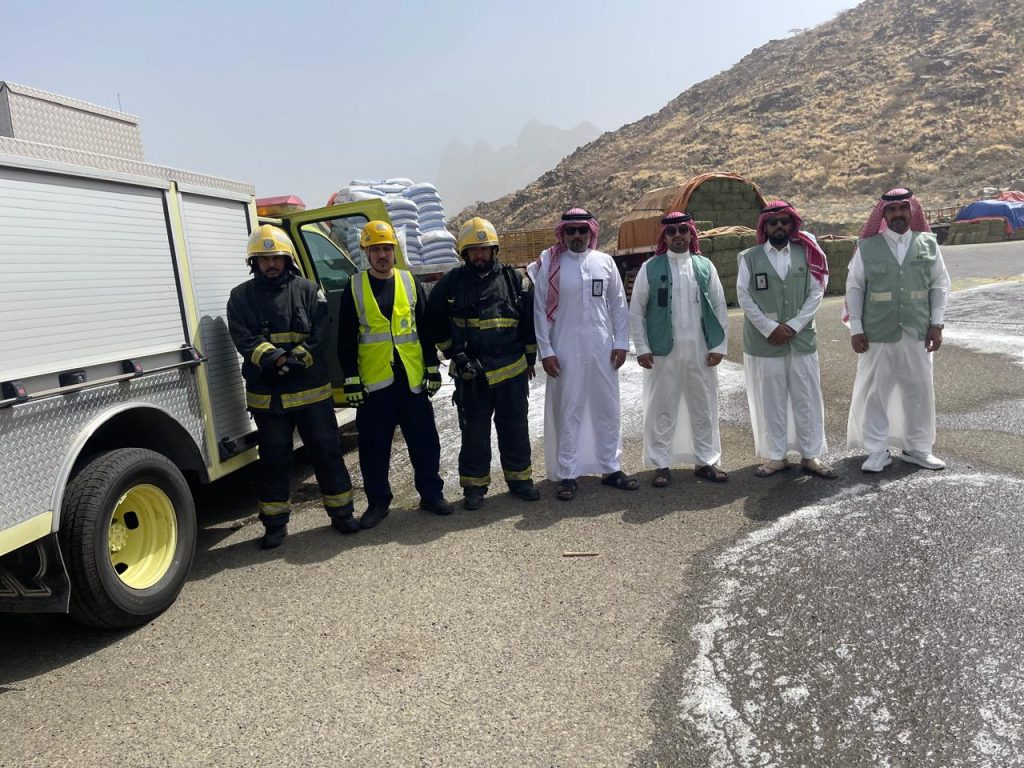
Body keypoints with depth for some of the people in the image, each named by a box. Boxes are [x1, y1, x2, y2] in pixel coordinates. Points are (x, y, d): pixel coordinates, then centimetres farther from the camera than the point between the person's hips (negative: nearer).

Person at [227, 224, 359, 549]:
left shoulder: (308, 290, 4)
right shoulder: (241, 297, 5)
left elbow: (320, 334, -5)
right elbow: (244, 339, -7)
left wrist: (298, 358, -20)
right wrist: (272, 357, -24)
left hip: (311, 390, 0)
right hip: (266, 395, 0)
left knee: (327, 451, 6)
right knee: (274, 459, 9)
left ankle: (341, 511, 20)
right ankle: (275, 523, 21)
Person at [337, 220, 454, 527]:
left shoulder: (410, 282, 7)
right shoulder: (354, 288, 2)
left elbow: (425, 329, 8)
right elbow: (346, 339, 1)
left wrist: (433, 369, 4)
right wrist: (351, 380, -4)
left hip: (412, 378, 1)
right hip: (373, 381, -1)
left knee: (425, 441, 7)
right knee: (374, 446, 6)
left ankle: (431, 494, 21)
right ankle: (378, 502, 20)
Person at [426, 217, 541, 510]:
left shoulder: (512, 278, 3)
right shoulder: (453, 282, -1)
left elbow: (529, 319, 9)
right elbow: (434, 319, 7)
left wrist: (530, 358, 10)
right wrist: (452, 351, 1)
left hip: (512, 370, 1)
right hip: (470, 373, -1)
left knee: (515, 428, 10)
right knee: (474, 431, 6)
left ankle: (519, 477, 25)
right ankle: (474, 484, 18)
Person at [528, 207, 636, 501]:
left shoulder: (605, 262, 4)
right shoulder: (548, 264, -3)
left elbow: (619, 305, 8)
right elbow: (540, 310, -3)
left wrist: (621, 343, 3)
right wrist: (545, 351, -7)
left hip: (602, 349, 3)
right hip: (565, 351, -3)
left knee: (607, 409, 10)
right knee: (567, 412, 4)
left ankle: (611, 468, 25)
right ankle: (567, 475, 13)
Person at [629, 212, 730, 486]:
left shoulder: (705, 266, 6)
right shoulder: (651, 268, 0)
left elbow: (720, 307, 7)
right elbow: (636, 311, 1)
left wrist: (719, 346, 1)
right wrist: (642, 348, -5)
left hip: (701, 350, 2)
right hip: (663, 351, -2)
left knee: (704, 407, 10)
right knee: (662, 409, 3)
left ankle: (706, 461, 24)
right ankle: (661, 464, 15)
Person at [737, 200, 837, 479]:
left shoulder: (806, 254, 5)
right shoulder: (750, 258, 1)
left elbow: (817, 292, 1)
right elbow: (743, 296, -4)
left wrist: (793, 326, -10)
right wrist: (770, 328, -10)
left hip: (802, 339, 1)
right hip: (764, 341, -1)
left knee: (807, 399, 6)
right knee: (770, 401, 5)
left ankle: (811, 455, 17)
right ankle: (775, 456, 16)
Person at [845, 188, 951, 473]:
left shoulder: (928, 244, 4)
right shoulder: (867, 247, -2)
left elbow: (940, 286, 9)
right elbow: (854, 288, 1)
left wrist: (936, 324, 2)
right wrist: (856, 329, -3)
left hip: (917, 333, 2)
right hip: (877, 334, -2)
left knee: (919, 391, 10)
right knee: (875, 392, 4)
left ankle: (917, 448, 25)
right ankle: (877, 451, 15)